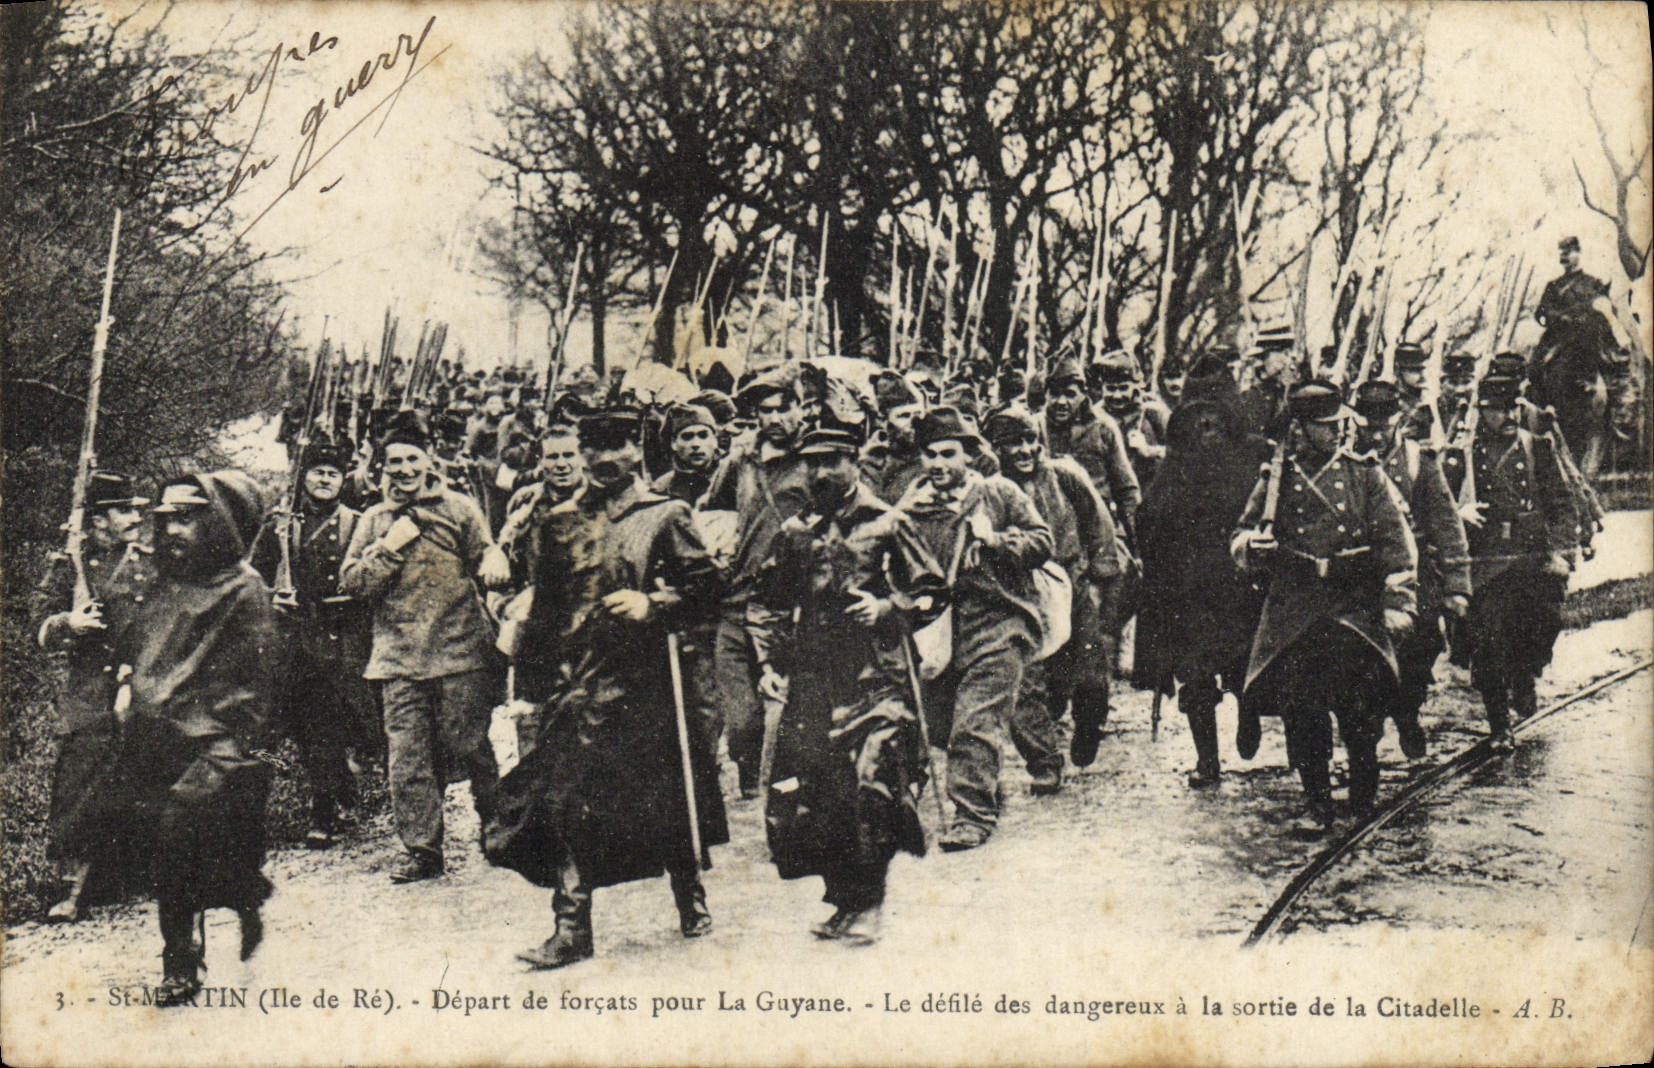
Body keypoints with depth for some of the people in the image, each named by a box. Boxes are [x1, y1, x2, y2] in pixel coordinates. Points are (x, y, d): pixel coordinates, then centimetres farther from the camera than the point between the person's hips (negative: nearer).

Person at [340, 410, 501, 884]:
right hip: (399, 658, 2)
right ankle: (421, 850, 9)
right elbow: (351, 583, 7)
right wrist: (389, 549, -6)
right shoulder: (373, 520, 13)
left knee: (470, 747, 0)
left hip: (460, 653, -2)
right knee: (408, 757, 0)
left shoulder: (460, 509, 7)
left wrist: (499, 630, -5)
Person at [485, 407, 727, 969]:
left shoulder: (666, 515, 2)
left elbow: (705, 587, 0)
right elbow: (543, 606, 17)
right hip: (577, 683, 3)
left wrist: (651, 603, -16)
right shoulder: (561, 522, 12)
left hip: (646, 681, -2)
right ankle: (571, 928, -3)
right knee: (566, 801, -7)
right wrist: (533, 681, 14)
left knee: (666, 796, 9)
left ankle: (691, 901, 30)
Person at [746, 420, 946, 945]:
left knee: (872, 786, -12)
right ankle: (842, 899, 18)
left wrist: (886, 608, -11)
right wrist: (770, 660, 11)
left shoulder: (887, 524, 1)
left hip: (875, 680, -4)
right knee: (799, 794, 1)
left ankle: (866, 907, 2)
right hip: (810, 683, 4)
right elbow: (764, 603, 22)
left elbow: (932, 591, 5)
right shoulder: (794, 533, 12)